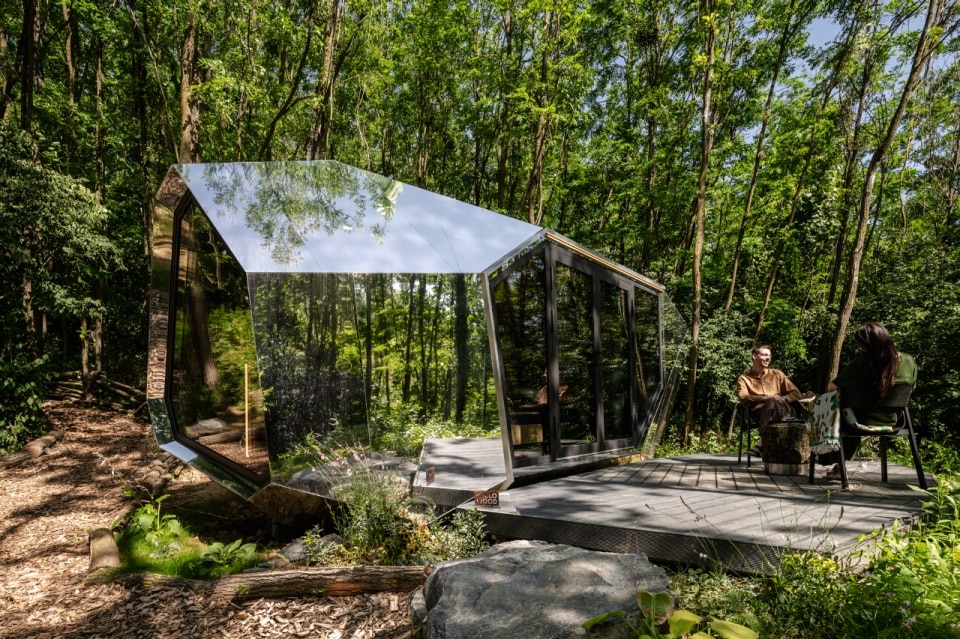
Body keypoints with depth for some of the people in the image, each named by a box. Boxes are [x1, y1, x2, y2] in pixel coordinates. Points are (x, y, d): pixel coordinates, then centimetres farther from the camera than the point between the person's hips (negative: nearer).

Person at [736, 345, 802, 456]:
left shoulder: (777, 374, 26)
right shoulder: (743, 378, 18)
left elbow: (796, 393, 18)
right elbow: (743, 397, -2)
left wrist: (781, 399, -3)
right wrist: (766, 398, -16)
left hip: (782, 411, 2)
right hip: (758, 414, -2)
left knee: (775, 401, -34)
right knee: (773, 400, -35)